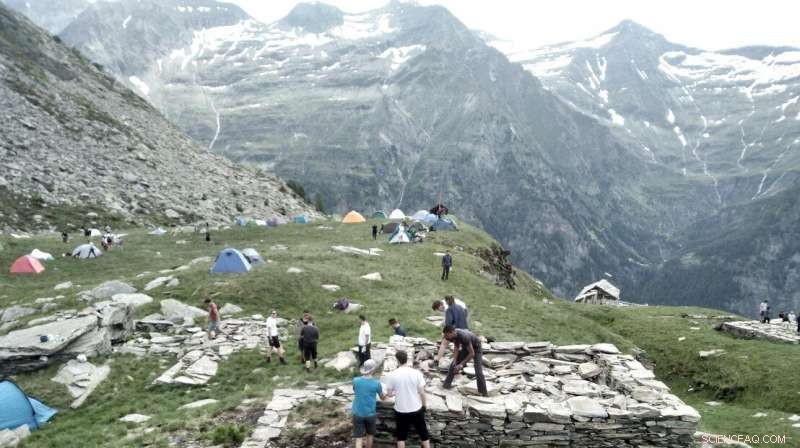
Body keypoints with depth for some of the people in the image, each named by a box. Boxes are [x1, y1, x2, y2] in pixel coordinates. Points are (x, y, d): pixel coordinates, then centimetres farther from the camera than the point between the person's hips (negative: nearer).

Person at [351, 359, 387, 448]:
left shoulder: (355, 380, -7)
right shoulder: (376, 383, -11)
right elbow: (383, 398, 5)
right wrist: (386, 394, 27)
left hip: (358, 414, 1)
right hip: (370, 414, -1)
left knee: (359, 438, 1)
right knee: (370, 434, 22)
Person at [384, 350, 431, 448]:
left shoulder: (392, 375, -13)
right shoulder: (416, 373, -13)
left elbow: (389, 393, -5)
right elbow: (422, 392, -9)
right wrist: (423, 405, 8)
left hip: (400, 410, 0)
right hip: (416, 409, 0)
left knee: (401, 436, 17)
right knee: (423, 433, 17)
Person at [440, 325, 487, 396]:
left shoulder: (464, 337, -41)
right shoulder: (453, 335, -20)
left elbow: (472, 354, -34)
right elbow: (456, 346, -2)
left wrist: (461, 364, -30)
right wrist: (455, 359, -15)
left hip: (475, 348, -7)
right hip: (465, 347, 7)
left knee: (478, 372, -13)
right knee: (453, 365, 4)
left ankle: (484, 393, -1)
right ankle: (447, 384, 17)